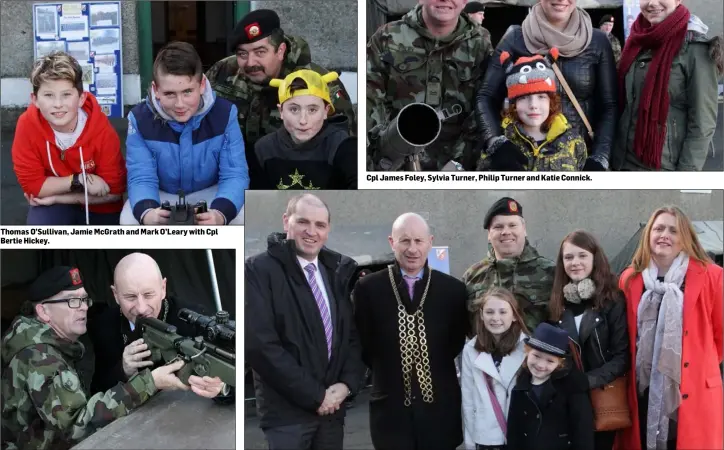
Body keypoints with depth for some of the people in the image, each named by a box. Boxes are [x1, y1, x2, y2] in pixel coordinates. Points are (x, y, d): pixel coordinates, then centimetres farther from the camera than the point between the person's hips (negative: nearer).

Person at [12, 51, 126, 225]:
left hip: (99, 209, 1)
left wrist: (56, 197, -21)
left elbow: (113, 192, -20)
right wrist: (79, 180, -29)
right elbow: (32, 184, -19)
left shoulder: (101, 130, -25)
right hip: (55, 208, 0)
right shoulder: (28, 125, -23)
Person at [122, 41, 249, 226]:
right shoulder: (140, 118, -20)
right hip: (160, 195, 0)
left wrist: (220, 214, -46)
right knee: (129, 220, -30)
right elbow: (141, 178, -22)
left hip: (210, 193, 0)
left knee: (243, 218, -29)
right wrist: (147, 213, -48)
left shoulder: (224, 114, -20)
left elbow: (235, 175, -22)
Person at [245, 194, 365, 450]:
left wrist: (347, 384, -5)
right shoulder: (260, 269, -7)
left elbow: (357, 333, 12)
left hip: (332, 407, 5)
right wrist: (314, 395, -13)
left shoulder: (340, 271, 9)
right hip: (286, 409, -5)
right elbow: (260, 345, -15)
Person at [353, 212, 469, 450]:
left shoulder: (453, 289, 0)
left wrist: (436, 369, 4)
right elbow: (363, 344, 4)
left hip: (440, 406, 1)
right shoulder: (368, 288, -3)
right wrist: (388, 373, 4)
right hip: (391, 407, -1)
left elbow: (458, 340, 10)